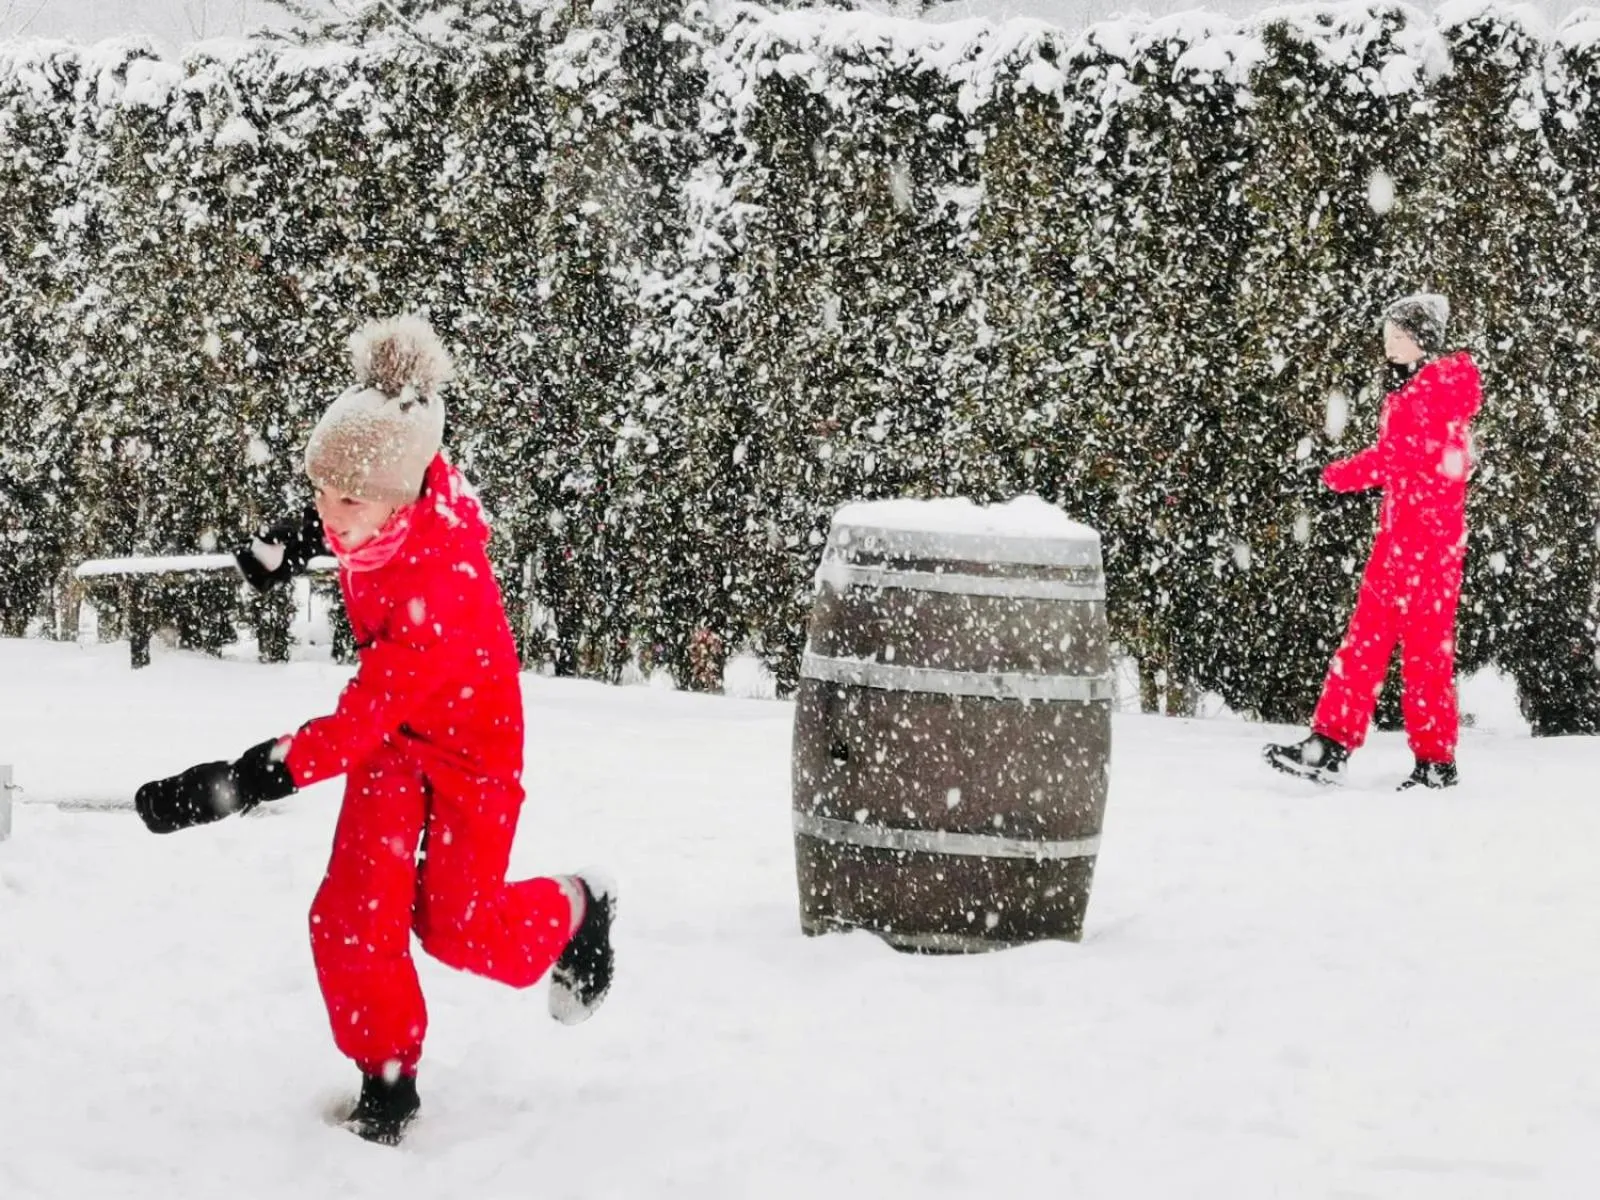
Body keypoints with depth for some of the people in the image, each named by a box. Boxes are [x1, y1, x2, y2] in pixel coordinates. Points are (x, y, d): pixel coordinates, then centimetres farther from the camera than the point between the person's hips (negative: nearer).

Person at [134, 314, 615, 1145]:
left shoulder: (441, 594, -43)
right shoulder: (420, 481, -24)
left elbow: (354, 727, -43)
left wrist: (235, 785, -47)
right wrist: (301, 538, 11)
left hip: (470, 744, -6)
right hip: (393, 733, 6)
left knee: (455, 925, 8)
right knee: (352, 915, -4)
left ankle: (575, 910, 40)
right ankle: (387, 1078, 15)